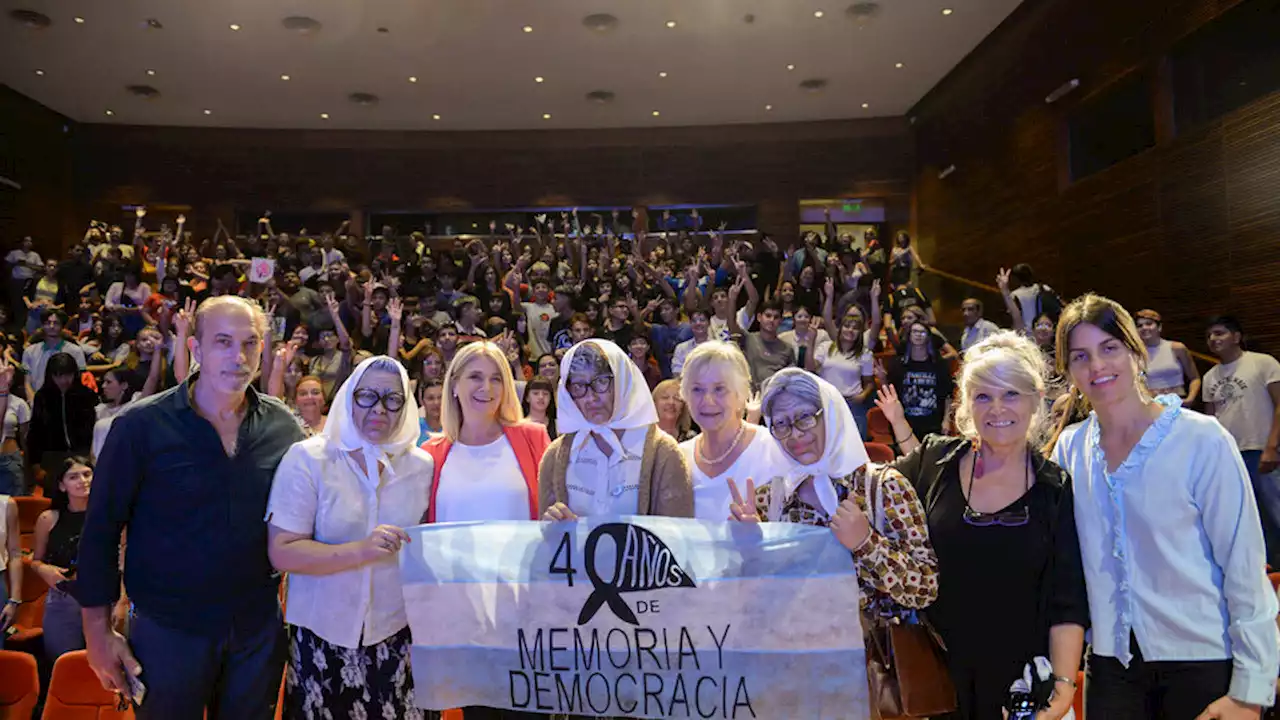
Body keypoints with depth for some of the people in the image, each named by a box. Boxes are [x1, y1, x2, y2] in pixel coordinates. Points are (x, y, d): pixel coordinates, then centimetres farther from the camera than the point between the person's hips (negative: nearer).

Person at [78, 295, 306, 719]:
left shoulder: (282, 426, -4)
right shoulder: (142, 426, -12)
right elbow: (101, 532, -6)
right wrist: (99, 633, -5)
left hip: (259, 628, 3)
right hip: (167, 632, -2)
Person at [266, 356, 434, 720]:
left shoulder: (421, 465, 1)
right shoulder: (307, 459, -8)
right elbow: (282, 552, -13)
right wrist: (361, 551, -25)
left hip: (398, 635, 2)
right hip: (323, 636, -2)